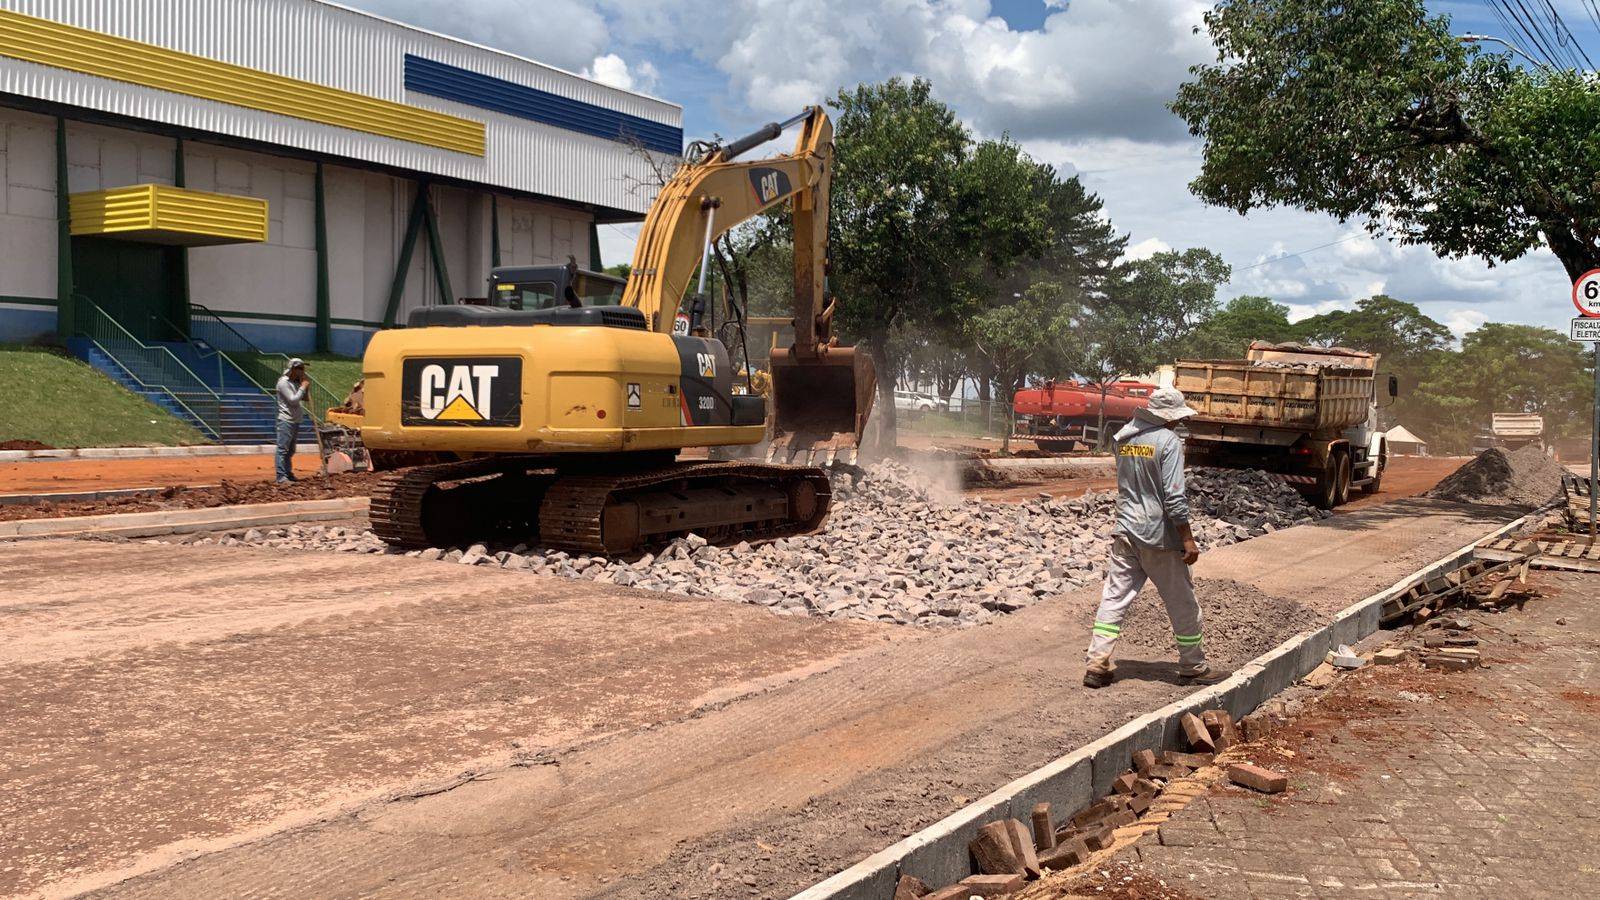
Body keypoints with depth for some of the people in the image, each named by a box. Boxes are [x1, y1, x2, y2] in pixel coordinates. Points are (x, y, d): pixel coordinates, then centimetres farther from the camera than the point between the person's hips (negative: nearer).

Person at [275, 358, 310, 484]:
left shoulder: (296, 382, 13)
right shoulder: (283, 382, -12)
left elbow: (305, 398, 16)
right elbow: (293, 400, -20)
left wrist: (308, 384, 4)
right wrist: (303, 387, -12)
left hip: (295, 420, 9)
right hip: (286, 420, -9)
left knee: (290, 450, 13)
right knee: (283, 449, -9)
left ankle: (288, 474, 20)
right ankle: (281, 477, -10)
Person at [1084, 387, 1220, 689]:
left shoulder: (1123, 437, 4)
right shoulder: (1168, 441, -14)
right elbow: (1174, 496, -18)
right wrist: (1188, 539, -14)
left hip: (1125, 531, 5)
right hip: (1159, 536, -5)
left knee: (1114, 598, 6)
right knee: (1183, 604, 11)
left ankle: (1097, 664, 1)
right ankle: (1193, 666, 23)